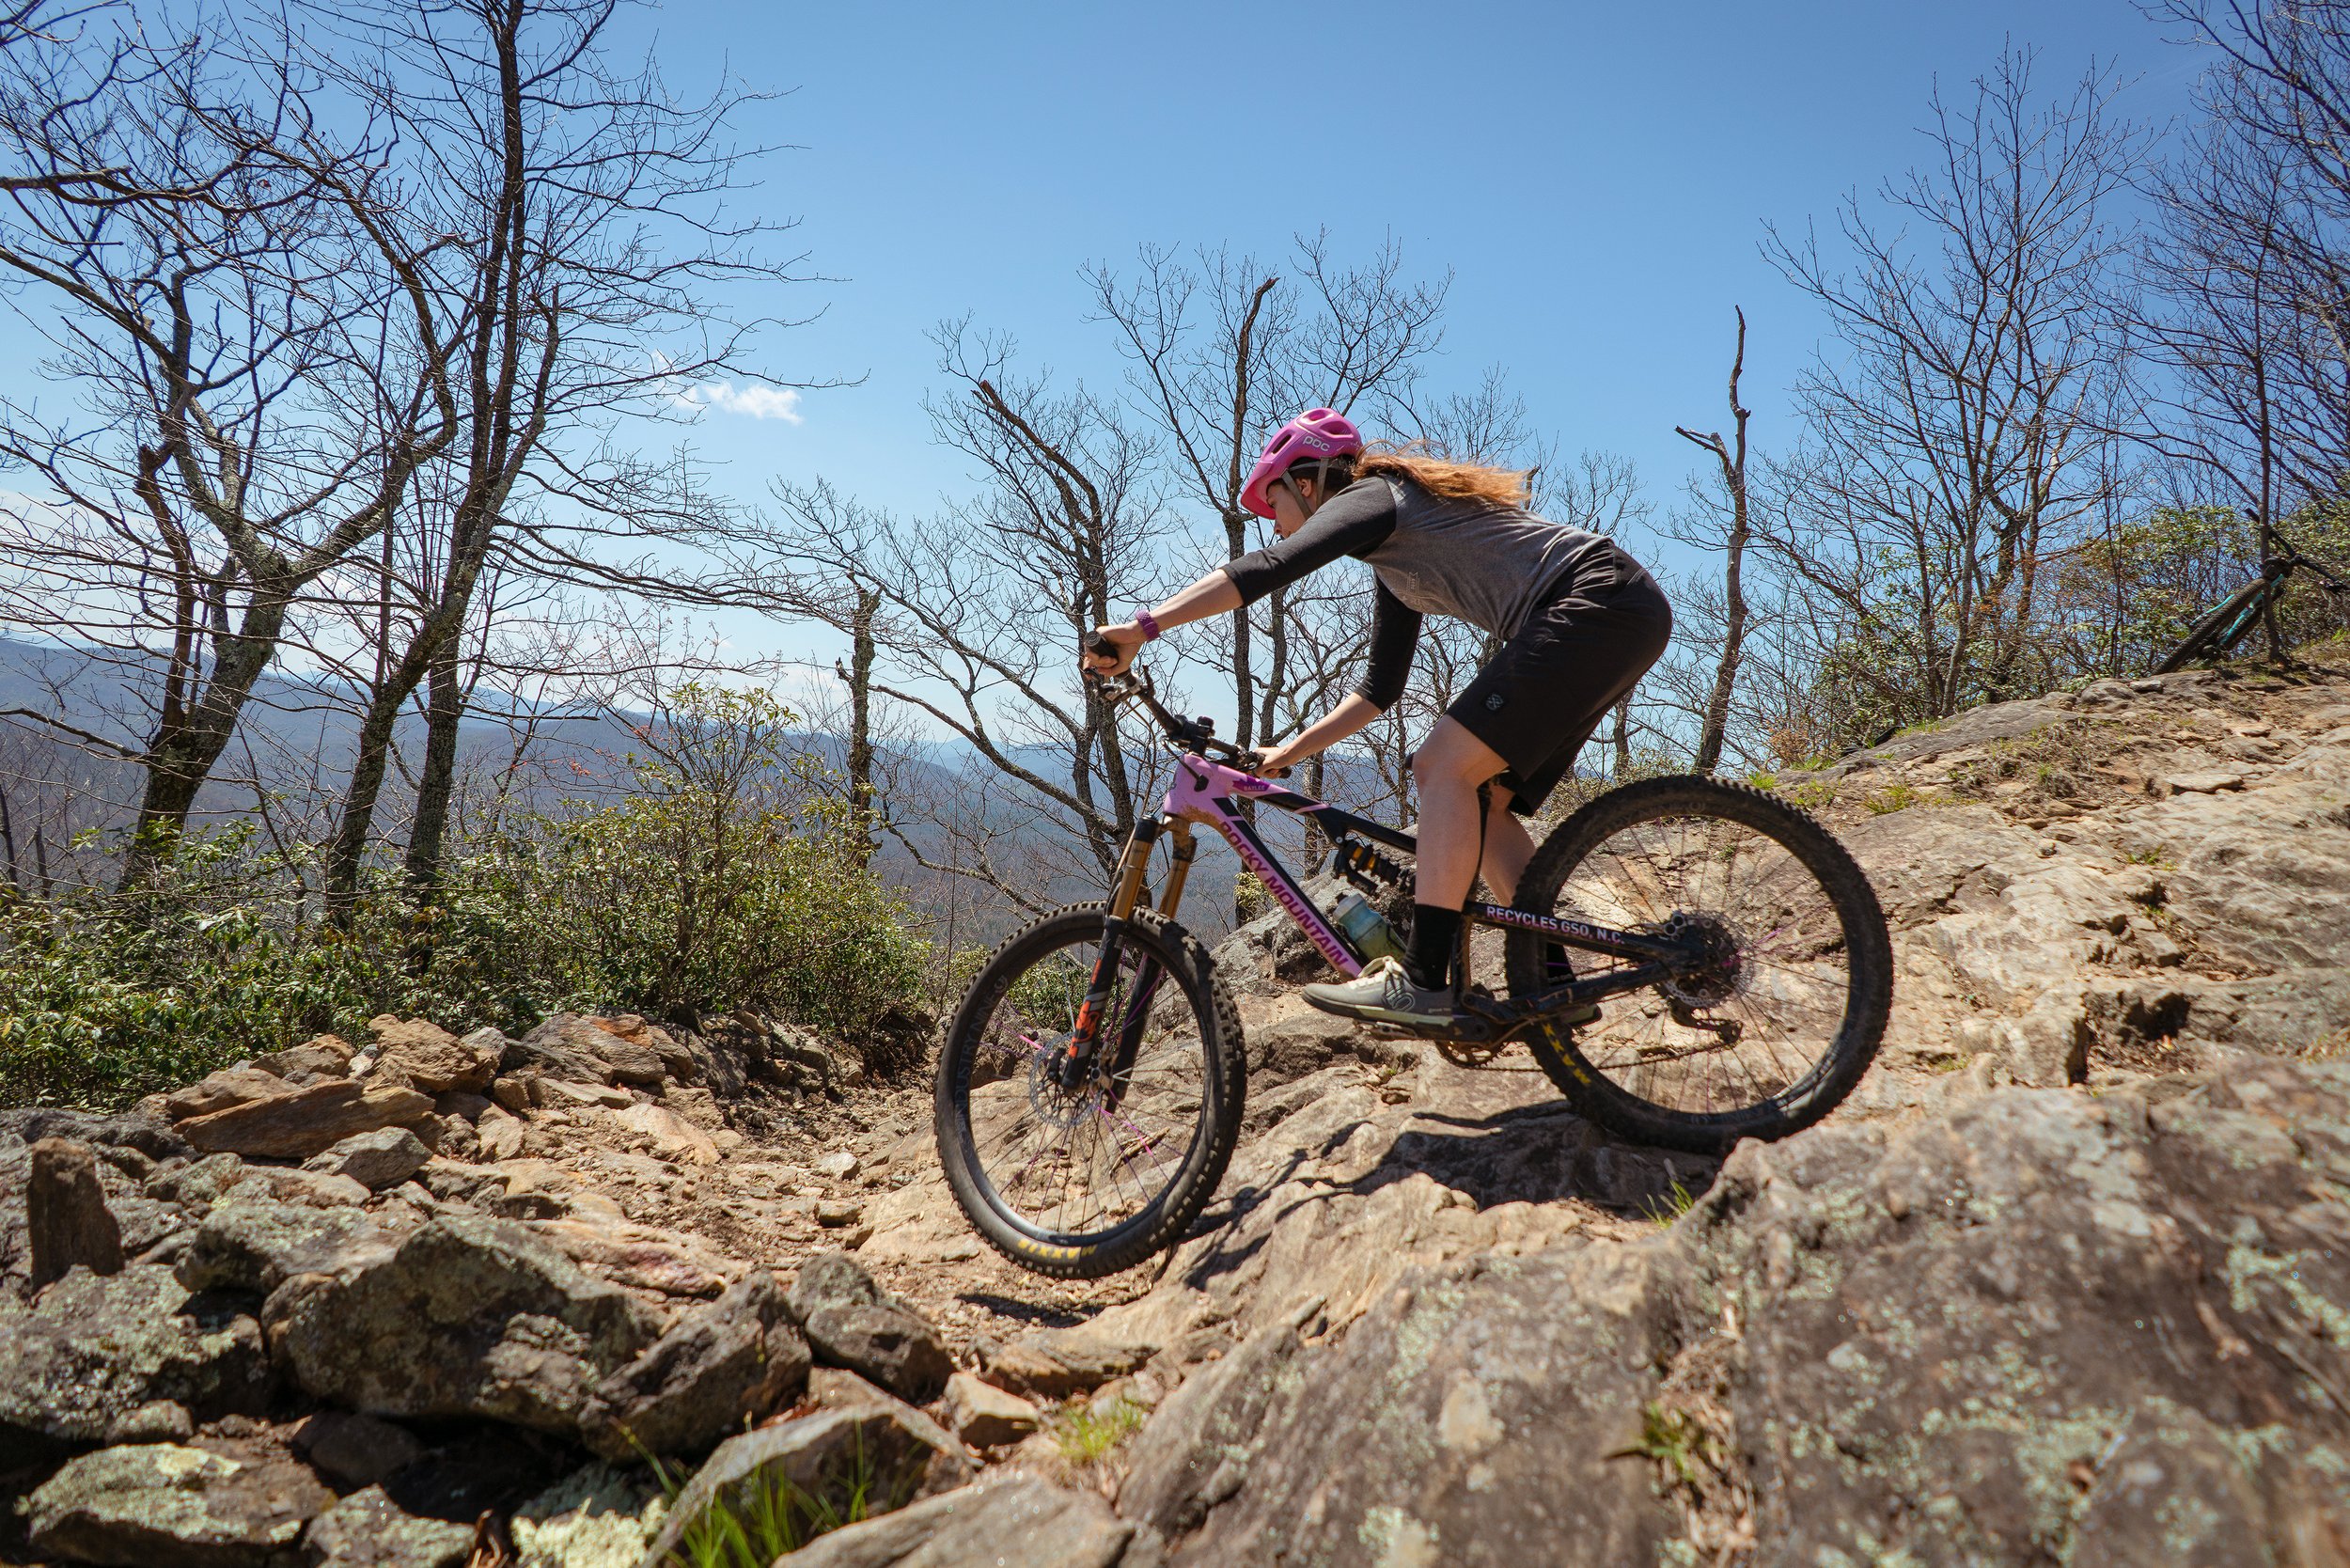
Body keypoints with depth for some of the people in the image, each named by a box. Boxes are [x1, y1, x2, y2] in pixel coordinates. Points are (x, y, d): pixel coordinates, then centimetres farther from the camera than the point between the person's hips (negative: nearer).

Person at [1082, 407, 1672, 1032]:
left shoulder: (1367, 498, -3)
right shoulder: (1397, 562, 24)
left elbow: (1267, 568, -21)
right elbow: (1380, 688, 27)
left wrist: (1142, 626, -23)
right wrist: (1291, 751, 24)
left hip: (1600, 603, -10)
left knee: (1446, 765, -16)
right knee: (1480, 803, 6)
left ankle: (1422, 981, -18)